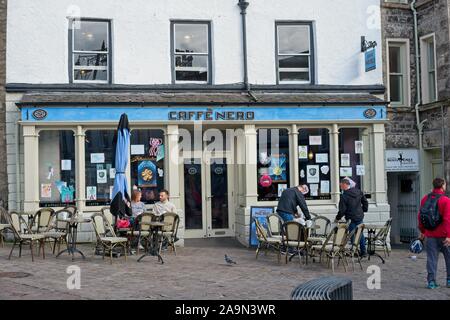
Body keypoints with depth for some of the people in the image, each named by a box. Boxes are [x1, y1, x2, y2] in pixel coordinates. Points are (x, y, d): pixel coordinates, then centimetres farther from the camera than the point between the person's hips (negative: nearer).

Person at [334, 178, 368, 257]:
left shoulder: (344, 196, -17)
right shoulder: (359, 192, 3)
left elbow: (342, 210, -14)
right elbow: (365, 202, 12)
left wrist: (337, 218, 0)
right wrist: (363, 210, 24)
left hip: (351, 218, -6)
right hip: (360, 216, 6)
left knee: (353, 235, 3)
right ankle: (363, 251, 18)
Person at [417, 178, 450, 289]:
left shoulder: (425, 199, 6)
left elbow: (420, 217, 11)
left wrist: (422, 231, 20)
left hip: (430, 235, 4)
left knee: (431, 258, 6)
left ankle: (431, 281, 3)